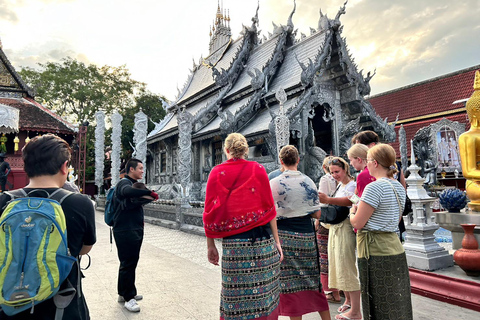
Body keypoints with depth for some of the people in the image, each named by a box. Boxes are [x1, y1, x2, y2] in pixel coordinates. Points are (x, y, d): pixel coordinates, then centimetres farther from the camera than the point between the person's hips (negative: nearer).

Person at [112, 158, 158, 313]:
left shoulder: (133, 184, 18)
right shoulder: (124, 183, -14)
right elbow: (127, 191, -39)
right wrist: (150, 192, -34)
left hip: (135, 229, 10)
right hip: (125, 230, -10)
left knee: (130, 262, 18)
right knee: (128, 264, 0)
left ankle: (124, 293, 31)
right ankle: (128, 298, 12)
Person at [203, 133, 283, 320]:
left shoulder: (216, 172, 3)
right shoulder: (257, 169, 1)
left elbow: (210, 212, 2)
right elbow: (269, 207, -1)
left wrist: (210, 246, 9)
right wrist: (276, 240, 5)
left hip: (232, 243, 1)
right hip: (261, 241, -1)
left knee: (236, 294, 10)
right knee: (263, 291, 9)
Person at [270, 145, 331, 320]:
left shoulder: (274, 183, -10)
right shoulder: (308, 182, -1)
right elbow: (317, 213, 2)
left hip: (285, 236, -3)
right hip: (306, 235, 4)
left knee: (290, 280, 6)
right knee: (312, 278, 16)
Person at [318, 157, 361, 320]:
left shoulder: (352, 185, -10)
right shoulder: (339, 185, 17)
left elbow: (350, 201, -30)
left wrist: (328, 200, -41)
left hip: (346, 229, -9)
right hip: (335, 228, 9)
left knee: (348, 267, -5)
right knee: (339, 265, 16)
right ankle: (348, 300, 33)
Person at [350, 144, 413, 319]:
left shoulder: (374, 187, -18)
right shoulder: (399, 187, 9)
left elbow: (358, 223, -16)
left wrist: (352, 212, 5)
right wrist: (361, 210, 19)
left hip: (376, 251, -9)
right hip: (395, 246, 9)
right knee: (398, 303, 18)